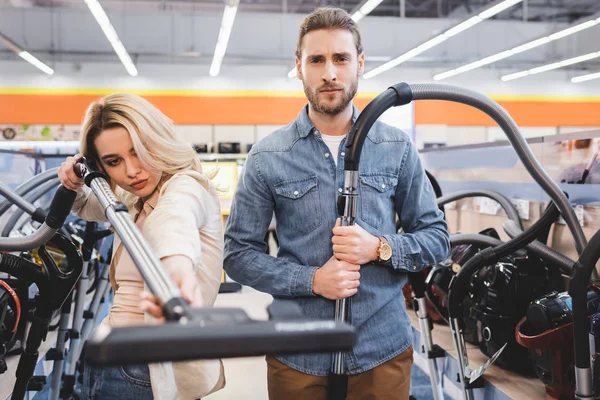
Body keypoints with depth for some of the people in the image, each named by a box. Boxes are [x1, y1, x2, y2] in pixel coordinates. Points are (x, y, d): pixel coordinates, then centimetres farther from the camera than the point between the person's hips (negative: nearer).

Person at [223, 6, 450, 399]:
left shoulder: (397, 149, 1)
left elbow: (437, 237, 5)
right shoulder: (267, 158, -4)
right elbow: (239, 253, -2)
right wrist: (311, 280, -16)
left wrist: (381, 248, -14)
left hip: (384, 349, 1)